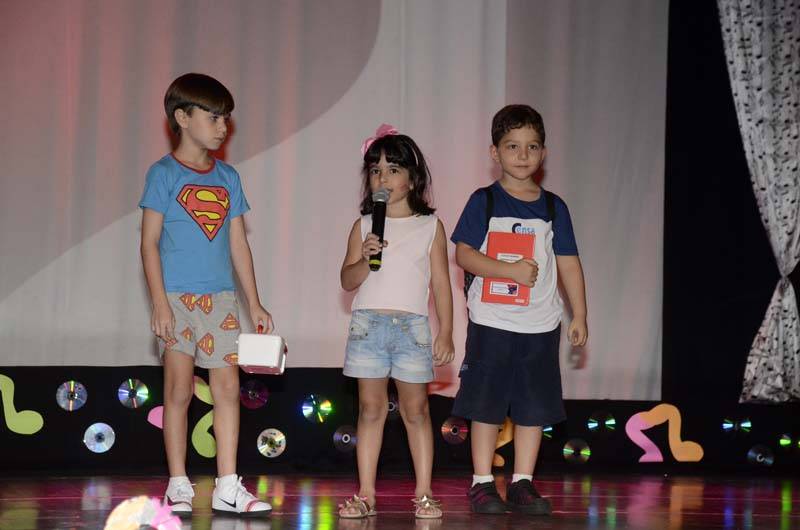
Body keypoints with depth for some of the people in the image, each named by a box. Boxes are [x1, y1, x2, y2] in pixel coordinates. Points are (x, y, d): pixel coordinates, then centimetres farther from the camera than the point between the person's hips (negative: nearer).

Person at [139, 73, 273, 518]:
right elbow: (149, 242, -5)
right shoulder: (164, 174, -1)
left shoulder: (228, 178, 13)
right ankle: (179, 486, 5)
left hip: (221, 298, 5)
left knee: (228, 388, 0)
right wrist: (160, 302, -13)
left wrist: (255, 303, 12)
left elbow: (239, 243, 15)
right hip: (178, 297, -4)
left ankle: (228, 487, 4)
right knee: (179, 389, -3)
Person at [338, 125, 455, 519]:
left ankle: (424, 494, 5)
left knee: (415, 409, 1)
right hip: (368, 323, 1)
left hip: (412, 326, -1)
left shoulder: (430, 226, 6)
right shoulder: (364, 226, 8)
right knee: (371, 408, 2)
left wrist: (446, 333, 0)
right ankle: (366, 495, 4)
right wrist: (365, 260, -15)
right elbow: (347, 280, 5)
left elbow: (440, 283, 5)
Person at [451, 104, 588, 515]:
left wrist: (579, 316, 6)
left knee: (534, 407, 6)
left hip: (540, 326, 3)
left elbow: (568, 264, 10)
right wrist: (511, 270, -19)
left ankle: (522, 484, 15)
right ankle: (482, 484, 10)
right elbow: (463, 254, -9)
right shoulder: (484, 201, -1)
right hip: (491, 322, -3)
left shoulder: (553, 207, 8)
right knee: (486, 406, 2)